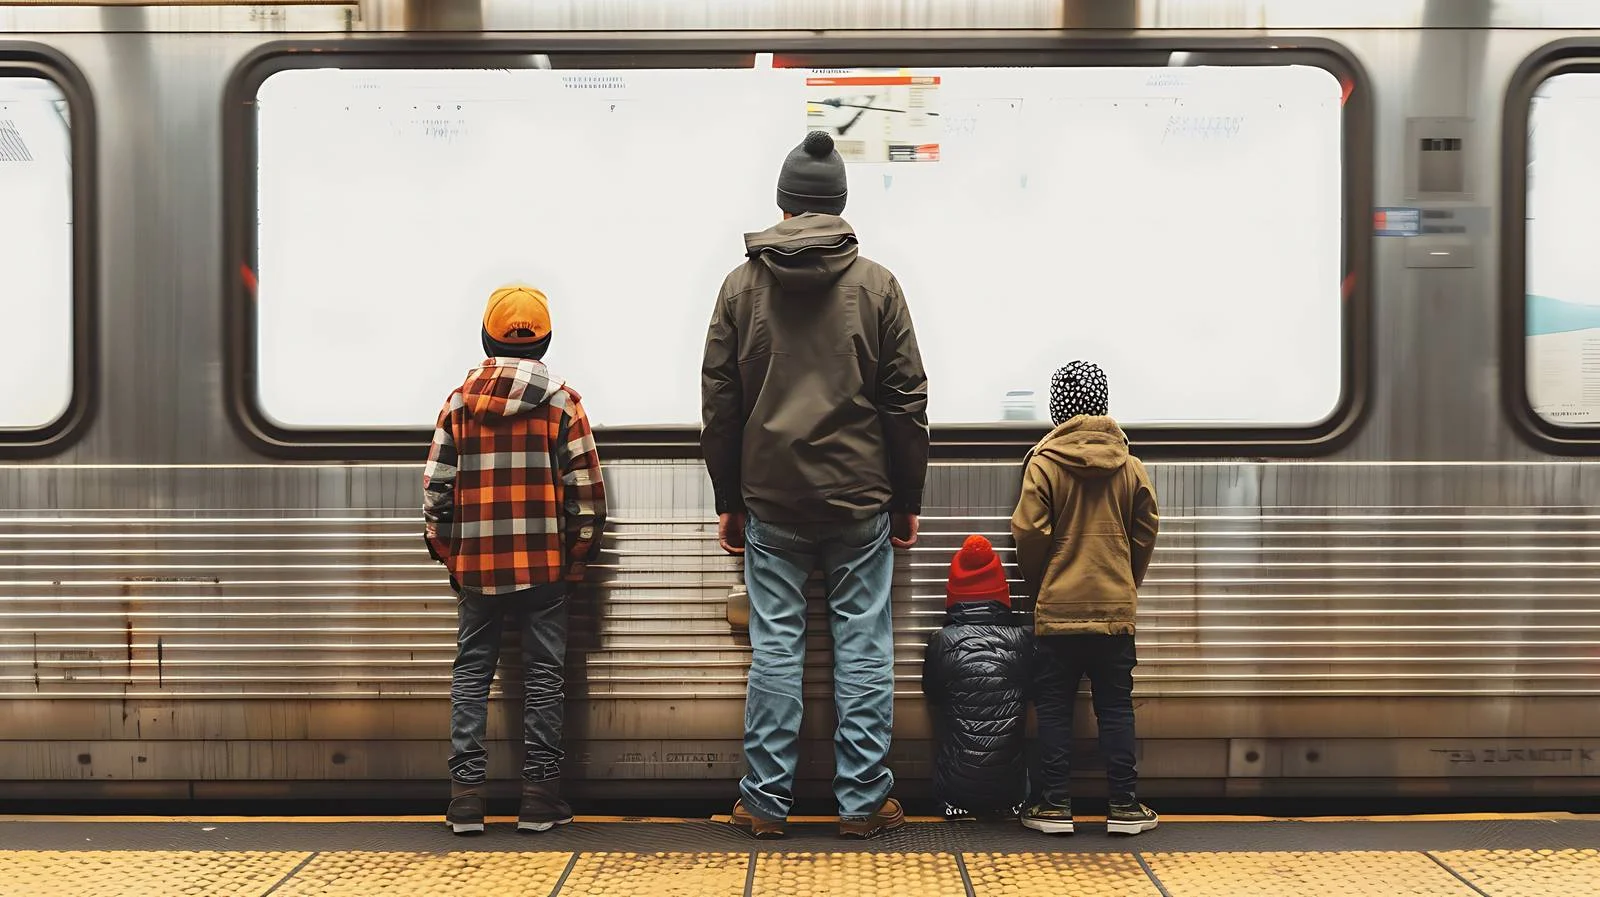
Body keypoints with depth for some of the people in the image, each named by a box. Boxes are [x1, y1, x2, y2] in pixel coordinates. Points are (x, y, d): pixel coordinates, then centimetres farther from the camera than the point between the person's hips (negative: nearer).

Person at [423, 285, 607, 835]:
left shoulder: (458, 403, 4)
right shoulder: (561, 401, -2)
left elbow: (436, 489, 4)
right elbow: (585, 490, -4)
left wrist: (448, 556, 15)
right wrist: (579, 557, 7)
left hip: (476, 566, 2)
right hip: (544, 564, -1)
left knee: (471, 674, 10)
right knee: (543, 676, 5)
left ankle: (466, 796, 6)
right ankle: (540, 799, 7)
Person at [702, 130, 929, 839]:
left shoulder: (742, 284, 3)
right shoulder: (876, 284, 0)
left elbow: (719, 403, 5)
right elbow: (907, 401, 1)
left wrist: (729, 501, 12)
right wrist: (907, 501, 8)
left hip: (771, 501, 1)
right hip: (861, 499, -1)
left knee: (775, 648, 6)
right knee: (864, 647, 5)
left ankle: (766, 800, 12)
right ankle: (863, 801, 10)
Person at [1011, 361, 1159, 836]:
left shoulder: (1044, 463, -8)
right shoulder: (1130, 465, 2)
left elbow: (1029, 534, -10)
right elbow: (1146, 533, 6)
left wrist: (1038, 586, 7)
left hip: (1057, 608, -2)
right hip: (1115, 607, 3)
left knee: (1054, 708, 6)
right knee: (1115, 707, 9)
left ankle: (1055, 806, 7)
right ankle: (1124, 806, 10)